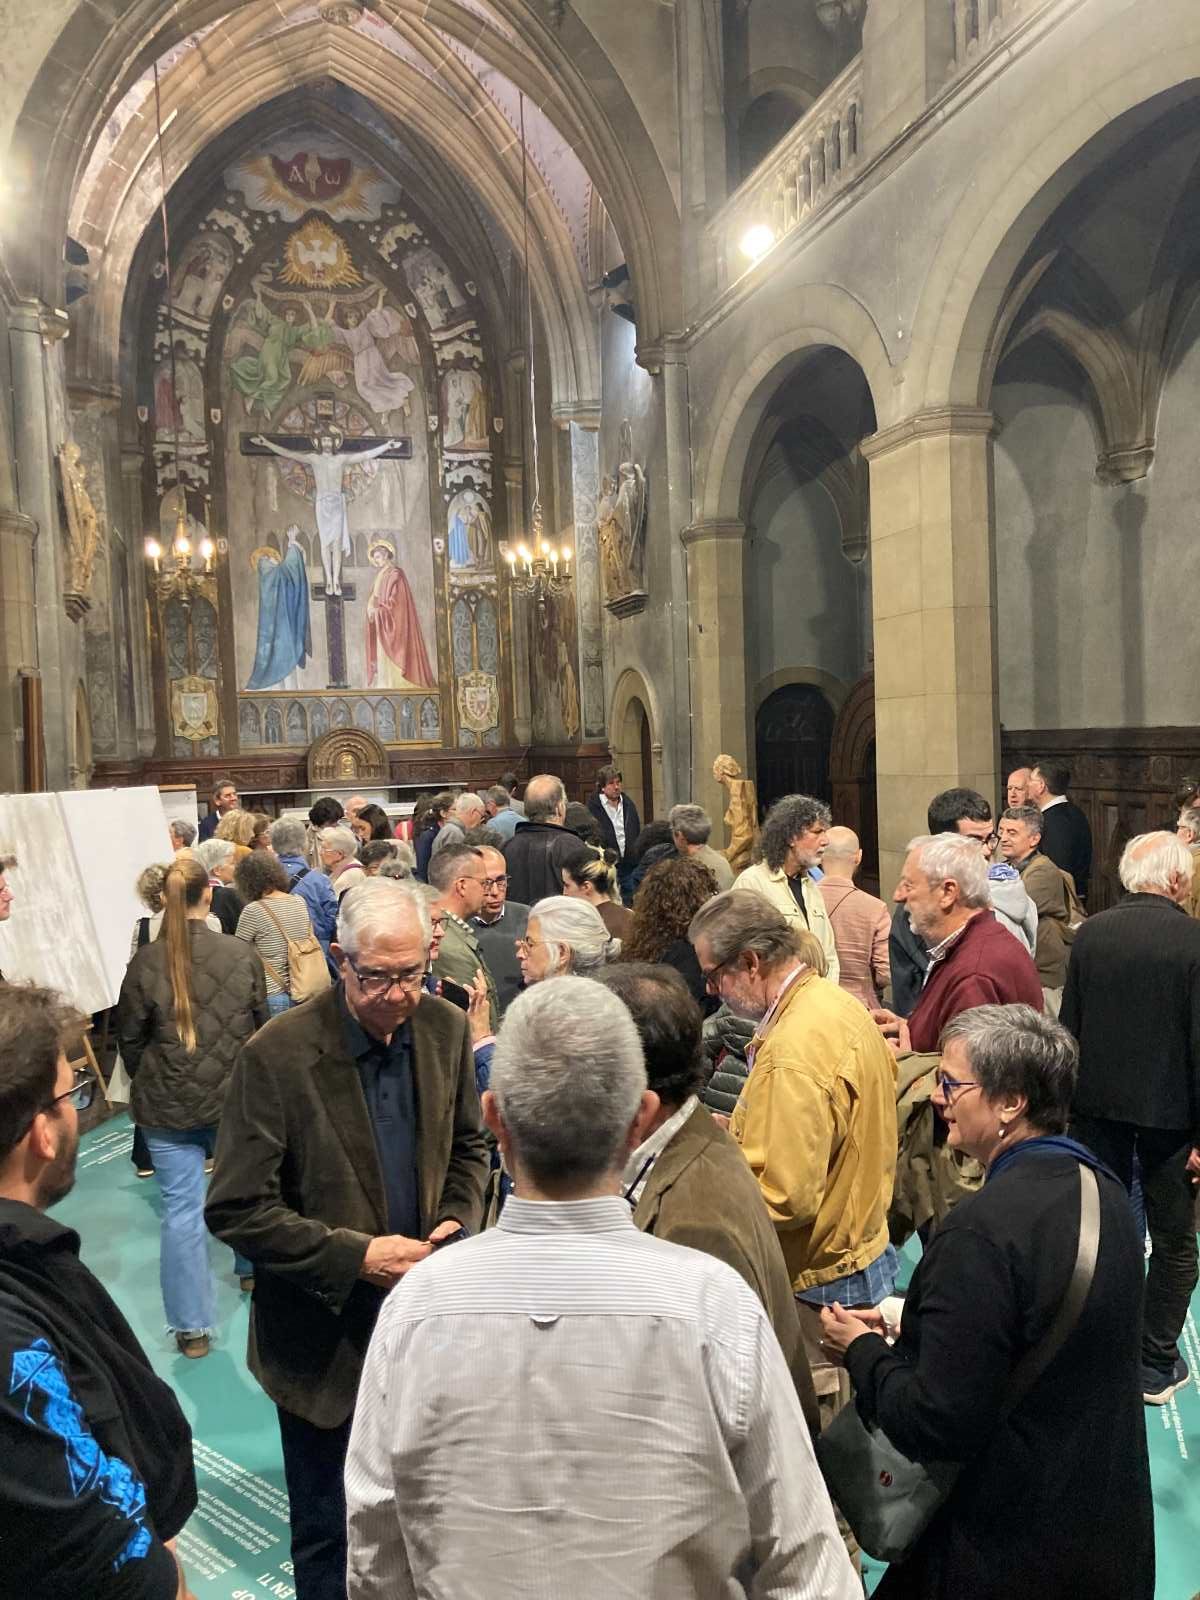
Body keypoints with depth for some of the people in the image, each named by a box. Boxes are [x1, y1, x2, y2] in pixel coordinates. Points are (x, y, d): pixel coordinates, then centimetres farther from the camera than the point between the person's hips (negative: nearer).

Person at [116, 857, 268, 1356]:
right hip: (237, 1095, 2)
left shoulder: (146, 962, -13)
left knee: (181, 1208, 5)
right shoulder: (241, 955, -10)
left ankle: (191, 1327, 11)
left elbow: (130, 1038, -2)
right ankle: (251, 1267, 46)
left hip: (168, 1104, -1)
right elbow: (261, 1025, 2)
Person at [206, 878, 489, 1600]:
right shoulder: (278, 1054, -20)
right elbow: (236, 1210, -17)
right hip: (325, 1340, -4)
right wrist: (355, 1256, -22)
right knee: (328, 1536, 15)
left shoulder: (446, 1030, -6)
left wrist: (457, 1224, -9)